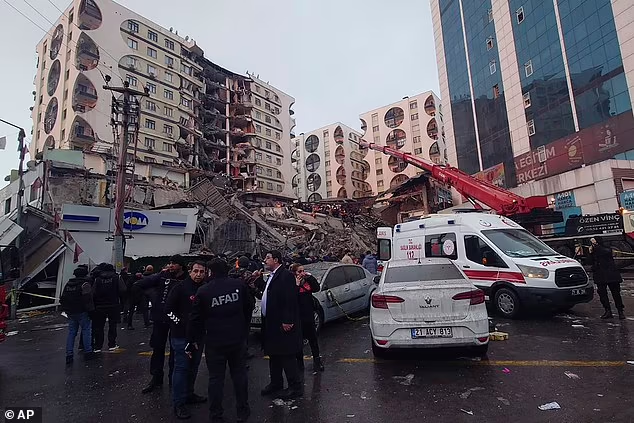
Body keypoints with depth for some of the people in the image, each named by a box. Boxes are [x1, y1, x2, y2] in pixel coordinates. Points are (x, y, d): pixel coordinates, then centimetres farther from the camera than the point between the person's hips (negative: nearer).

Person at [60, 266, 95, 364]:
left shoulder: (68, 284, 11)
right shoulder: (85, 284, -13)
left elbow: (63, 298, 17)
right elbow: (88, 299, -19)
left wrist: (65, 310, 24)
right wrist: (91, 310, -11)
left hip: (71, 313, 7)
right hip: (82, 312, -6)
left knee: (71, 332, 11)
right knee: (86, 331, 4)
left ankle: (69, 355, 9)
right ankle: (87, 352, 8)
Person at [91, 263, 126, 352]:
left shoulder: (97, 279, -2)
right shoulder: (117, 277, -4)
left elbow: (93, 293, -7)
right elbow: (122, 290, -10)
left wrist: (96, 302, 7)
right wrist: (119, 299, 6)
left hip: (100, 306, 1)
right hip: (114, 305, 0)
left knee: (98, 326, 10)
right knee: (112, 325, 9)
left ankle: (98, 346, 11)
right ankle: (112, 345, 12)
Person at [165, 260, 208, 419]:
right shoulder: (180, 287, -12)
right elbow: (169, 308, -11)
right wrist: (180, 323, -12)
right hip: (181, 335, -6)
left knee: (193, 366, 16)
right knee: (181, 367, 0)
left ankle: (189, 394, 32)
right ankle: (178, 403, 11)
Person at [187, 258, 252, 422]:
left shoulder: (203, 291, -9)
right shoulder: (239, 285, -6)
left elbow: (195, 319, -4)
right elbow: (248, 309, 3)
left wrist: (192, 341, 8)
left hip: (214, 342, -1)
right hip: (238, 339, 2)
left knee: (216, 378, 12)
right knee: (239, 375, 15)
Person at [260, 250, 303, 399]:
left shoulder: (286, 276, -17)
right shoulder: (271, 276, 14)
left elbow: (290, 300, -22)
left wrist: (287, 321, -23)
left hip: (283, 325, -10)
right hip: (271, 324, 10)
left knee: (287, 356, 0)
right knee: (274, 355, 20)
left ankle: (295, 387, 14)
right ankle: (276, 383, 35)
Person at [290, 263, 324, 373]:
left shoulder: (307, 280, 4)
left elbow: (317, 288, -8)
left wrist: (310, 277, -13)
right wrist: (296, 285, -25)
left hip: (309, 314, 4)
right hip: (297, 316, -4)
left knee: (313, 339, 13)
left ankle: (317, 360, 26)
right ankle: (300, 363, 22)